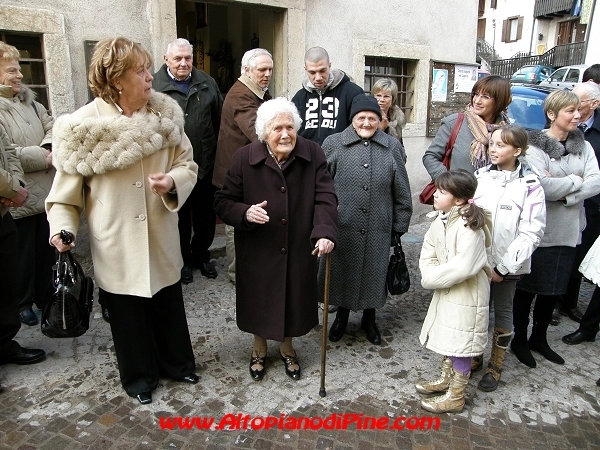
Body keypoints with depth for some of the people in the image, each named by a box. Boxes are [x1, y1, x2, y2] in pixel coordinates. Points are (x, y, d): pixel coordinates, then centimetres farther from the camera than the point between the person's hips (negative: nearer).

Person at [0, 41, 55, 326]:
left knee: (47, 249, 17)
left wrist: (48, 147, -11)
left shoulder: (29, 101, 10)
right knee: (23, 254, 8)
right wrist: (44, 157, -15)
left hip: (45, 192, 7)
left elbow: (52, 127, 10)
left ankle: (45, 296, 34)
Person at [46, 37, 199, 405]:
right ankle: (139, 376, 39)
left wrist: (172, 180, -20)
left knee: (169, 306, 17)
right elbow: (66, 188, -4)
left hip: (162, 239, 2)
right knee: (128, 315, 14)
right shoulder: (84, 126, -10)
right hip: (116, 245, -2)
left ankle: (177, 363, 43)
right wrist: (62, 227, -18)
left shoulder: (165, 114, -5)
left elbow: (188, 165, 1)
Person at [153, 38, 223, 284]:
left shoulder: (207, 83, 7)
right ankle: (182, 259, 30)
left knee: (206, 215, 14)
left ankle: (201, 254, 34)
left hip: (206, 163, 3)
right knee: (179, 216, 13)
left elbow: (219, 120, 6)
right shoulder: (153, 86, -5)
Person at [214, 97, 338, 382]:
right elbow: (223, 203, -5)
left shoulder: (313, 155, -7)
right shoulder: (244, 158, -11)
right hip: (258, 251, -1)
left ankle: (287, 347, 44)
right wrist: (245, 213, -26)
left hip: (298, 249, 1)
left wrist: (325, 232, -27)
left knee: (293, 299, 15)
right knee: (260, 301, 15)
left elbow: (325, 198, -11)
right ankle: (259, 349, 44)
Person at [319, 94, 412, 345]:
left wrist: (399, 226, 6)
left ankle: (369, 319, 38)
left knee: (373, 273, 14)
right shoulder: (333, 144, -1)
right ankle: (342, 316, 38)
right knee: (342, 272, 13)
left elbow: (402, 193, 6)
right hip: (341, 228, -1)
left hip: (378, 230, 1)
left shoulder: (393, 147, 2)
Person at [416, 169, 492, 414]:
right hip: (445, 291, 9)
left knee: (461, 345, 6)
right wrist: (430, 274, -12)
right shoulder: (440, 220, 0)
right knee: (447, 338, 23)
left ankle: (455, 396, 23)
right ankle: (445, 380, 43)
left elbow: (463, 267, -30)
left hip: (466, 295, -8)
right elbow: (428, 252, 5)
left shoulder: (469, 227, -26)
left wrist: (432, 278, -19)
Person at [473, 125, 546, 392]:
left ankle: (495, 366, 28)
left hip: (507, 265, -2)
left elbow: (532, 232, -11)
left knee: (503, 311, 13)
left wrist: (504, 266, -14)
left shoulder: (529, 185, -10)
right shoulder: (480, 176, -2)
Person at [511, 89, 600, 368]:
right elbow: (540, 186, -24)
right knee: (527, 289, 6)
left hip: (568, 232, 6)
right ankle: (519, 340, 24)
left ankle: (539, 338, 35)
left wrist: (562, 193, -17)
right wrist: (574, 181, -10)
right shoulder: (535, 146, -12)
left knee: (554, 290, 17)